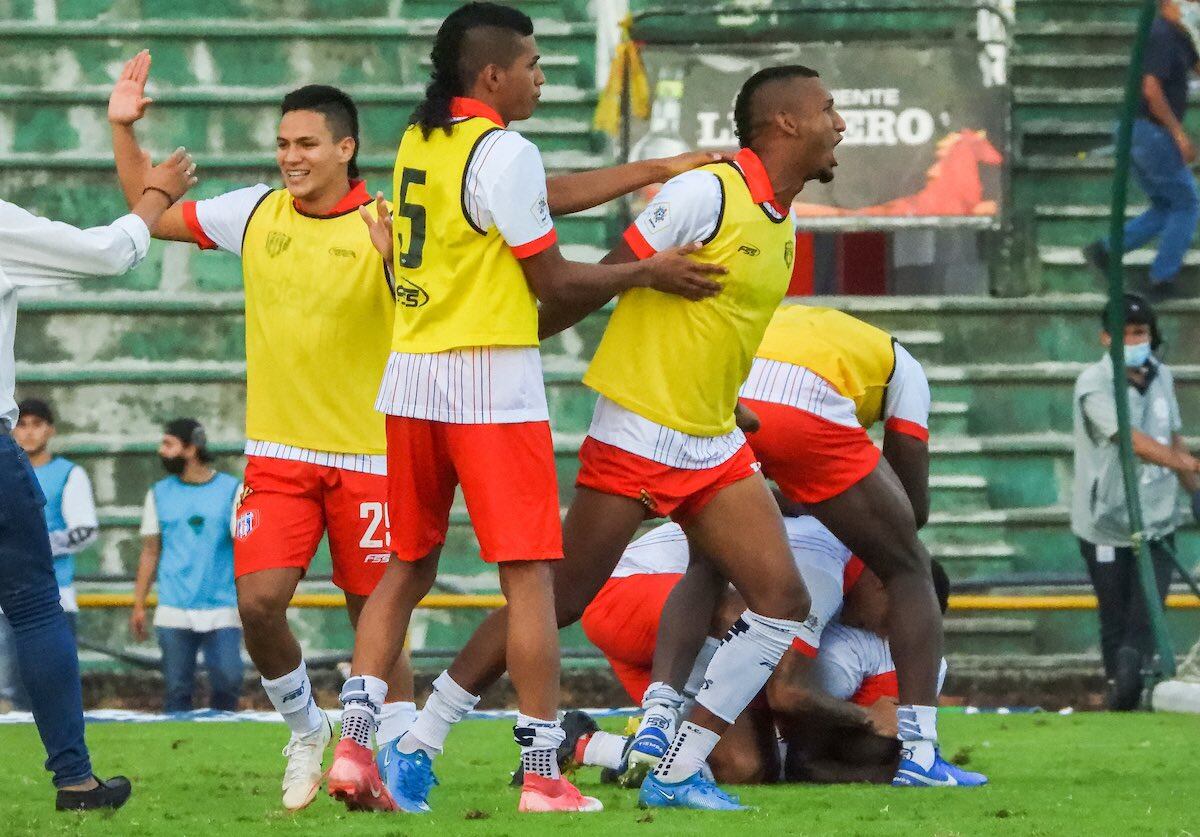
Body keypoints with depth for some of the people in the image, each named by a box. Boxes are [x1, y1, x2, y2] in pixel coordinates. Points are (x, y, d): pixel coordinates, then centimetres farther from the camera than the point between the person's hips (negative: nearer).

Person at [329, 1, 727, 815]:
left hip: (411, 381, 8)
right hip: (492, 382, -8)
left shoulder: (419, 142, 13)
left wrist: (662, 169, 22)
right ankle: (544, 776, -7)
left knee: (408, 568, 14)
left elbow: (547, 194, 19)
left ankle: (355, 745, 4)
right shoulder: (503, 153, -13)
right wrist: (649, 273, 5)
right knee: (530, 574, -4)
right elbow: (554, 281, -8)